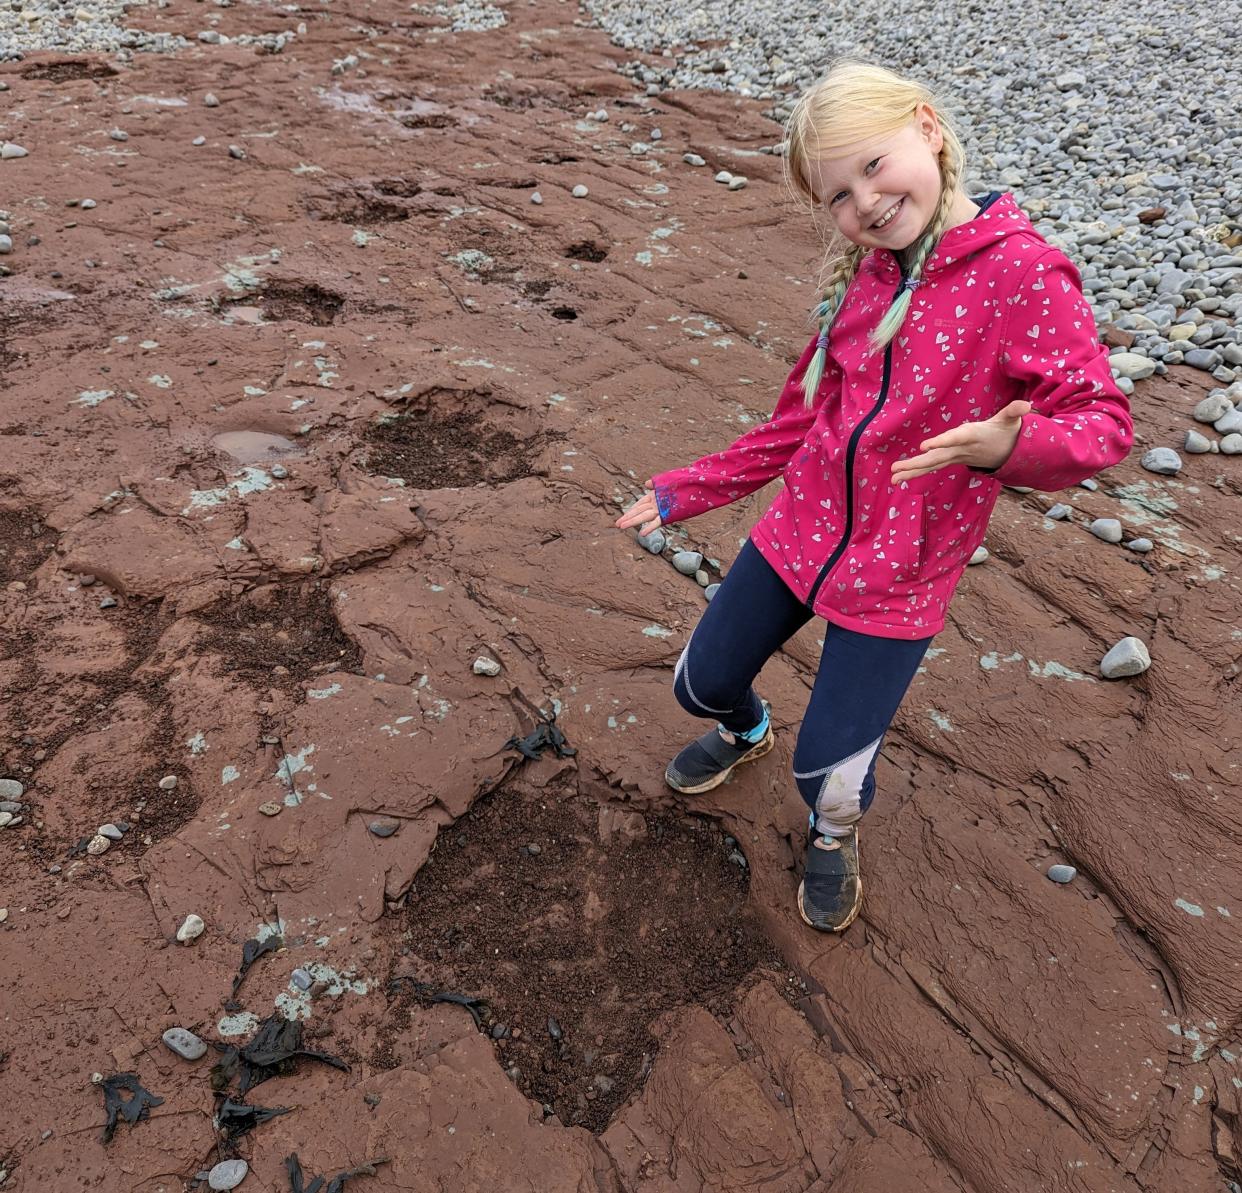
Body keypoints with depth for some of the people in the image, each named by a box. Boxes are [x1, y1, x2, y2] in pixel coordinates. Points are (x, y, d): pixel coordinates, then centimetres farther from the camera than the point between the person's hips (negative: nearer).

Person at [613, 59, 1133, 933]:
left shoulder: (1024, 273, -16)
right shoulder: (866, 277, 2)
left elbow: (1104, 420, -15)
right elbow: (804, 415, 9)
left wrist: (1008, 446, -37)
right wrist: (689, 492, 9)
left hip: (899, 575, -5)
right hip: (801, 529, 5)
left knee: (827, 772, 0)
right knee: (701, 684, 15)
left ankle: (836, 830, 40)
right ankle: (745, 731, 54)